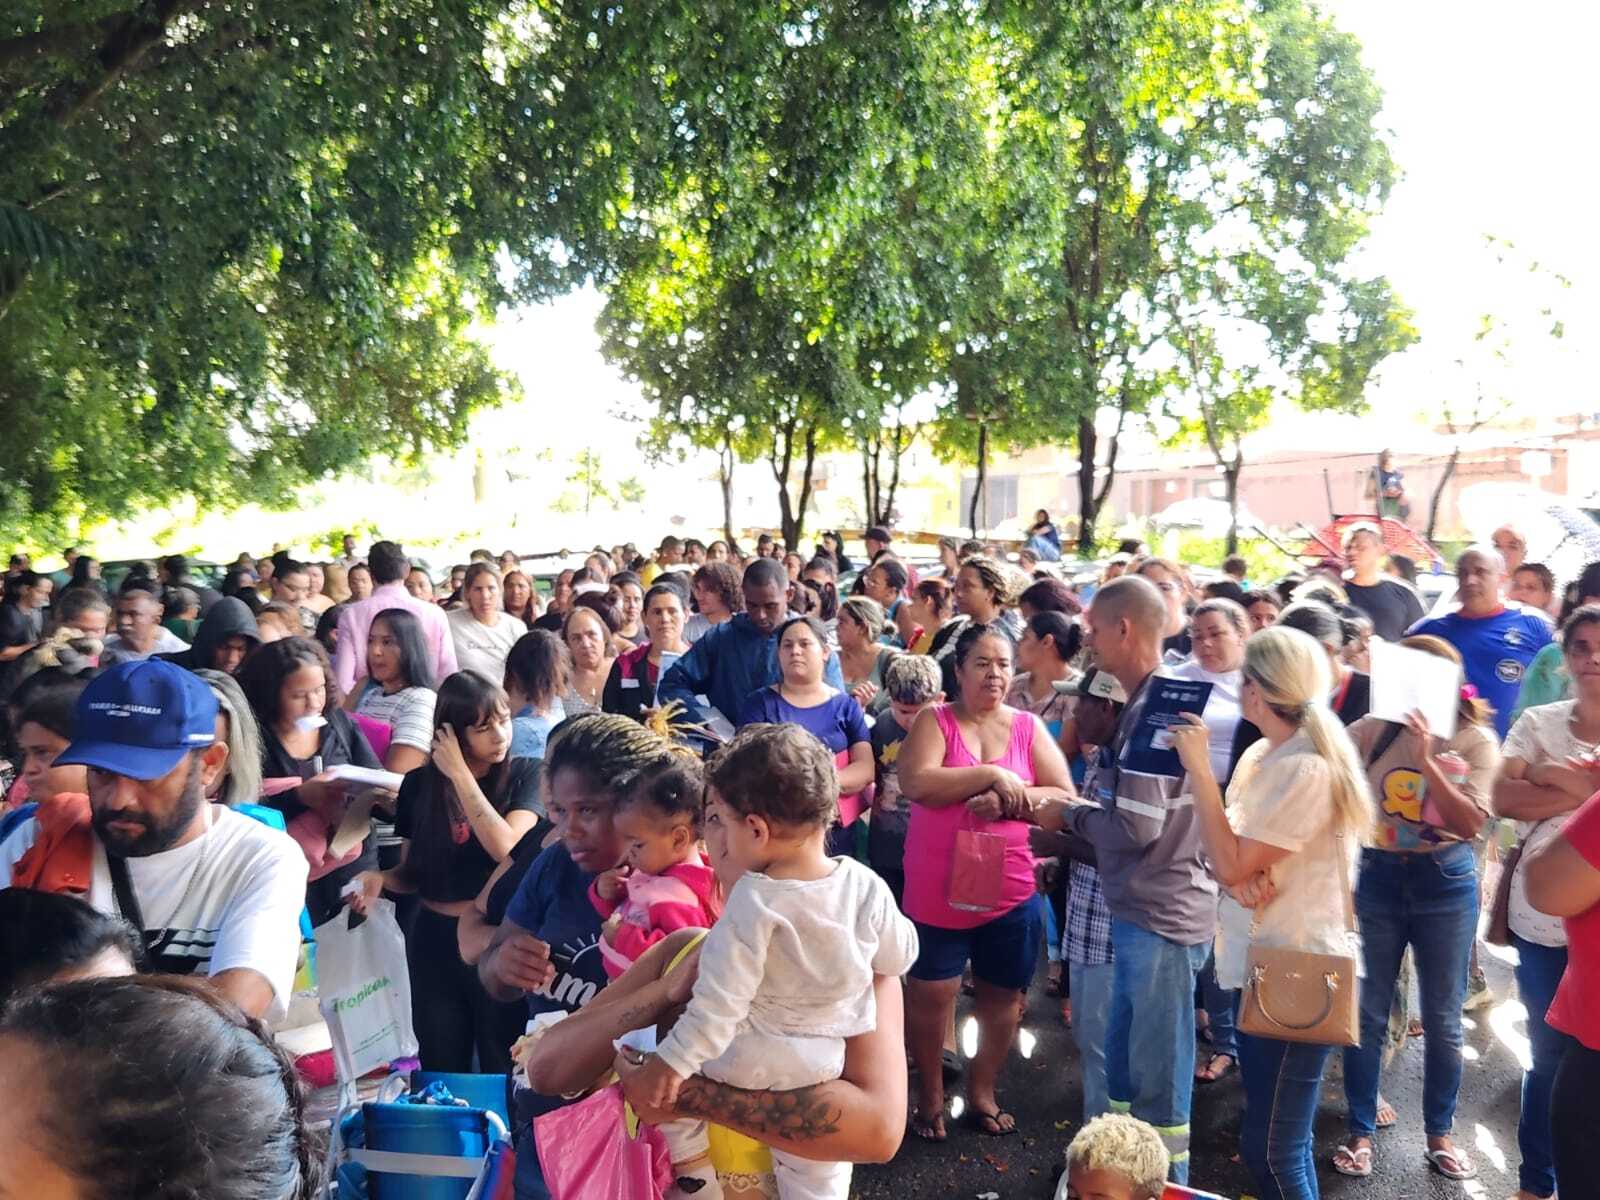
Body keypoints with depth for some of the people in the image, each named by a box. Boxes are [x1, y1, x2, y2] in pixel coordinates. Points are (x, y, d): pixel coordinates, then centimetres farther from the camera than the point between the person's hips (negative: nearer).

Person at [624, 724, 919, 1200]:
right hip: (832, 1066, 5)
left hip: (752, 1060, -4)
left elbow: (719, 999, -25)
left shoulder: (754, 902, -27)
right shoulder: (866, 885, -15)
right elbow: (899, 957, 1)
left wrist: (674, 1060, -15)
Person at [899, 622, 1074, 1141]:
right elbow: (916, 783, -19)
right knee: (931, 994, 4)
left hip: (1010, 889, 3)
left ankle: (982, 1092, 35)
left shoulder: (1028, 727, 4)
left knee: (1002, 994, 15)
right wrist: (992, 775, -21)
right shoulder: (935, 721, -3)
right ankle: (930, 1096, 26)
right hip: (938, 889, -2)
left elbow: (1065, 799, -2)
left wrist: (1007, 802, -18)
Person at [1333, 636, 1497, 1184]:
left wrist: (1426, 760, -22)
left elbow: (1471, 822, -15)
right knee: (1366, 1012, 8)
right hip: (1377, 876, 0)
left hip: (1446, 881, 0)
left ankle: (1439, 1132, 32)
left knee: (1442, 1018, 12)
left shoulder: (1476, 741, -5)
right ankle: (1361, 1130, 23)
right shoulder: (1375, 729, -4)